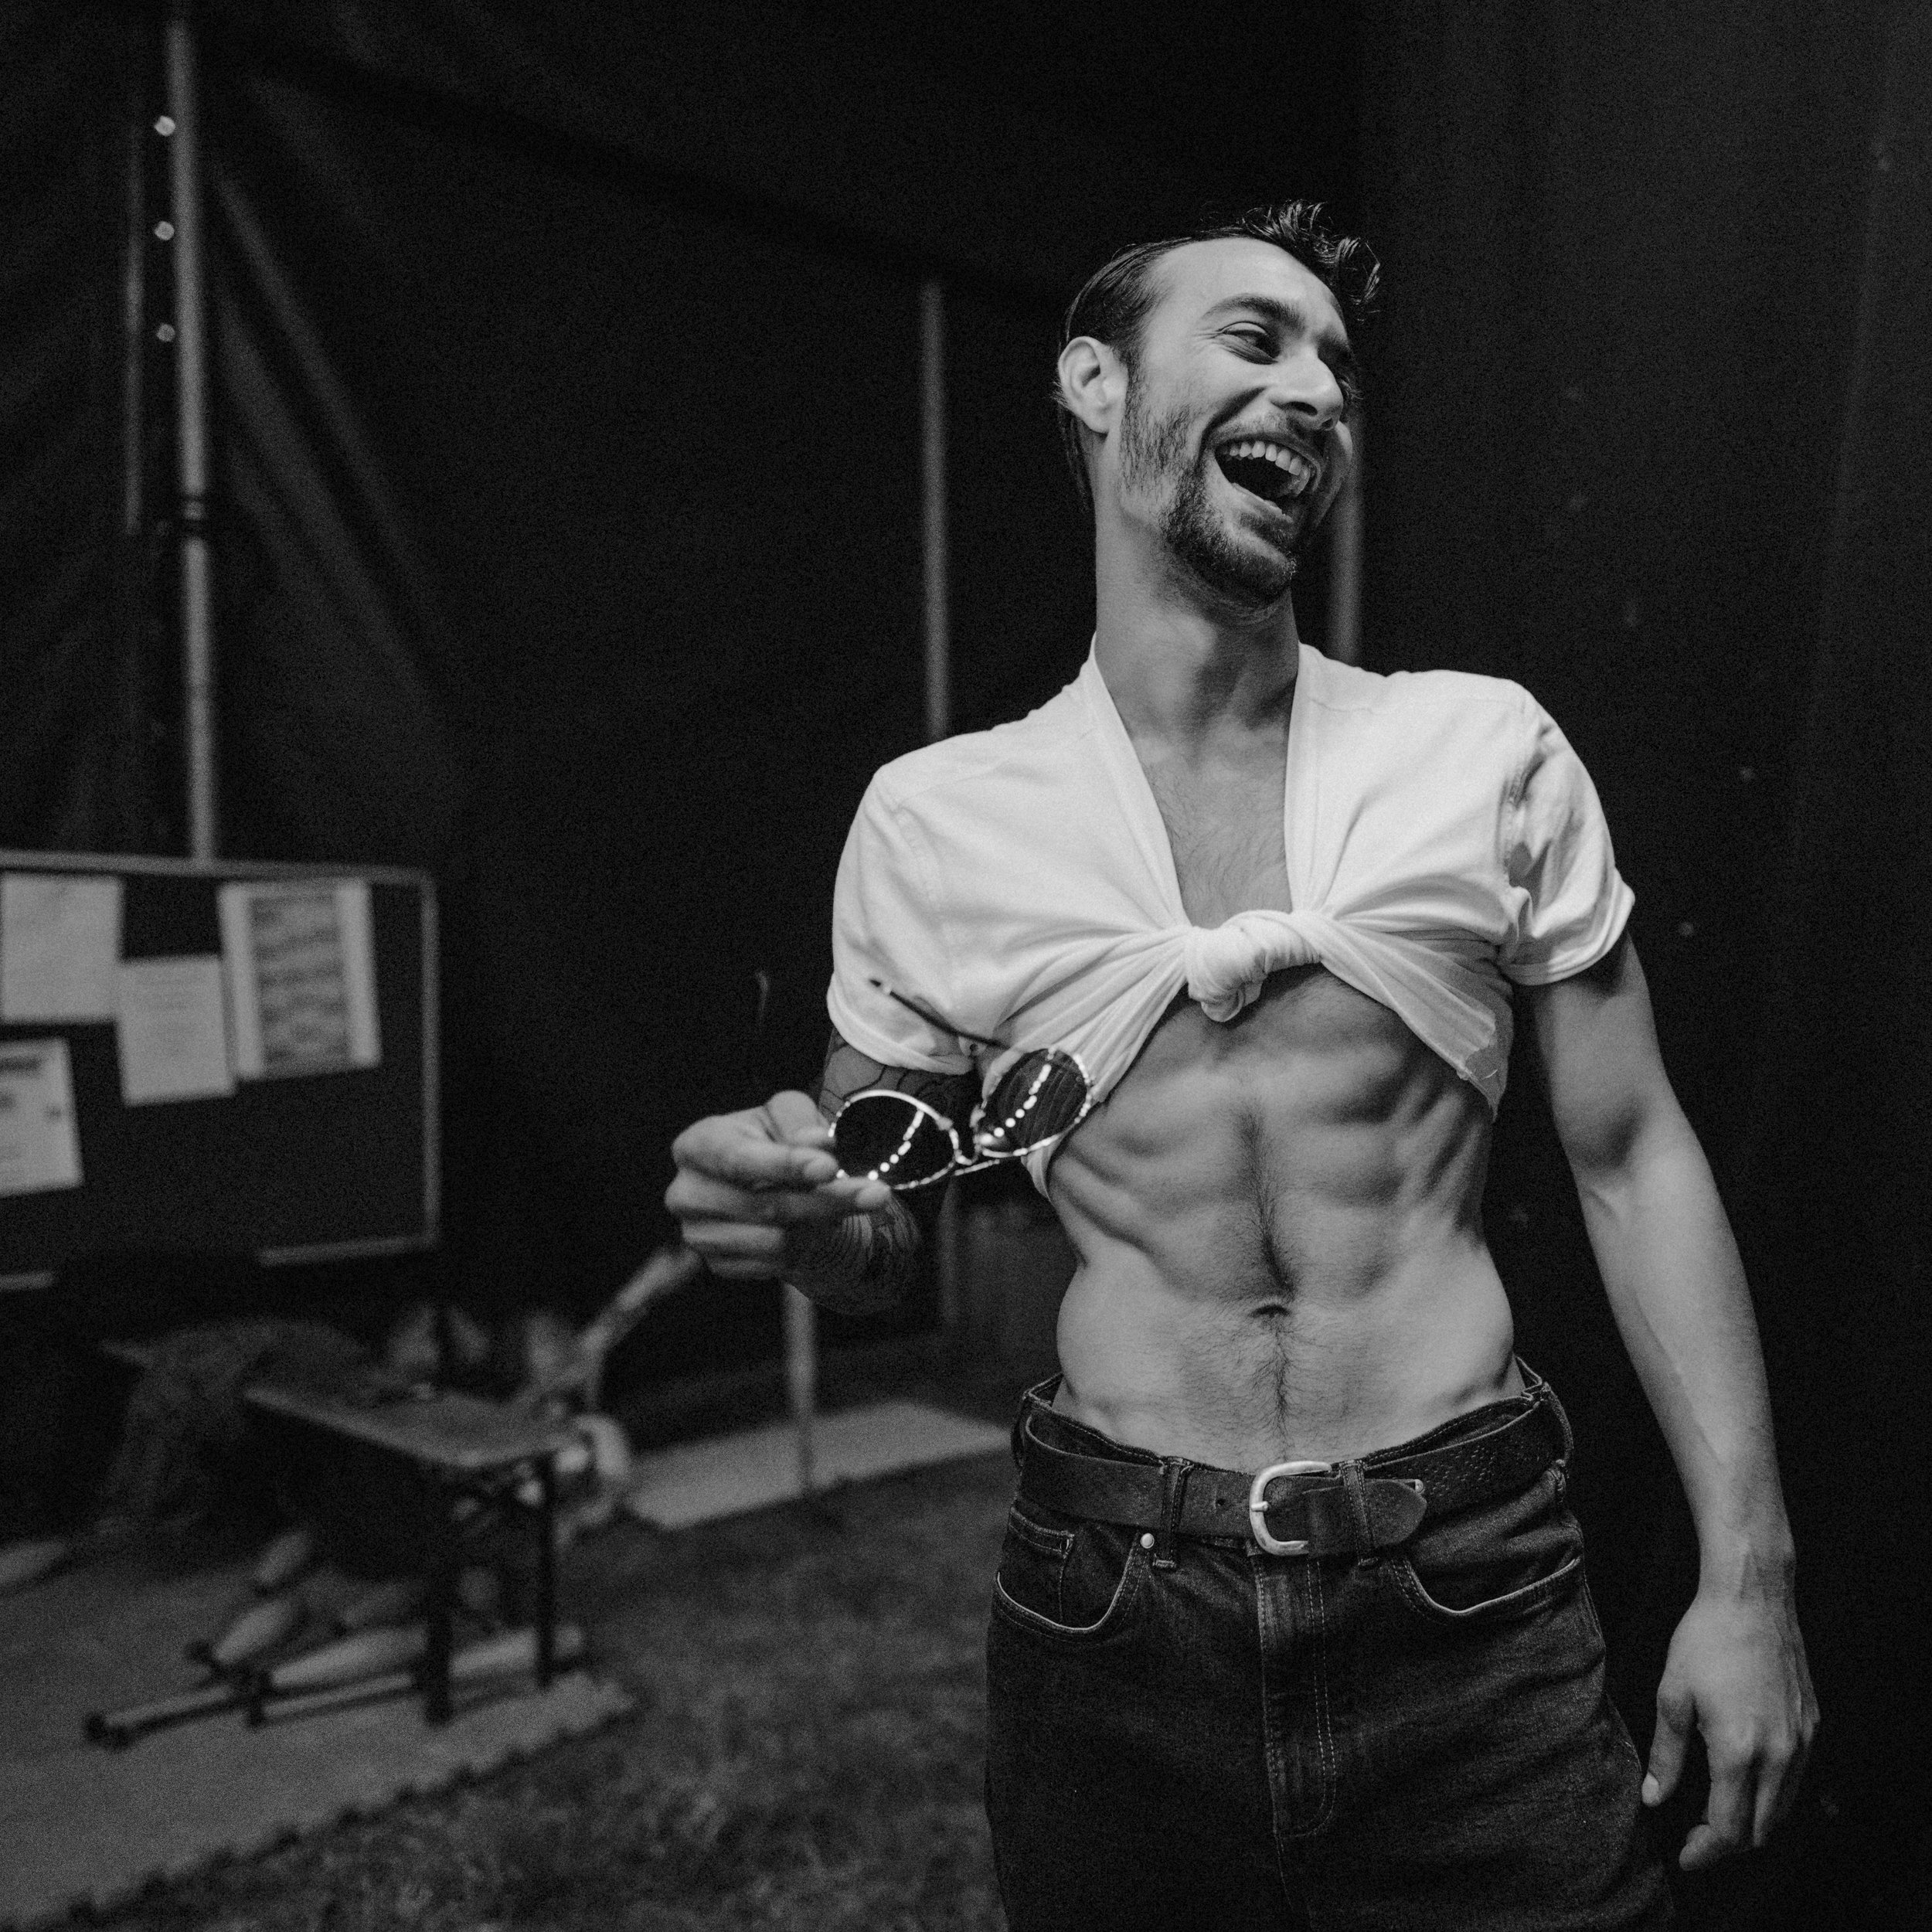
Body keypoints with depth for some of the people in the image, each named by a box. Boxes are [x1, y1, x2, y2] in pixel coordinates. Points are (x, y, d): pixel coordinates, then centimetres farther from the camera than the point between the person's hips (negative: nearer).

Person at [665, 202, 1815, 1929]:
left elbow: (1633, 1155, 3)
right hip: (1110, 1624, 1)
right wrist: (799, 1214, -16)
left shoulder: (1491, 751, -1)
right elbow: (888, 1244, 8)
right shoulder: (932, 819, -2)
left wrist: (1749, 1572, -2)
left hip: (1479, 1610, 0)